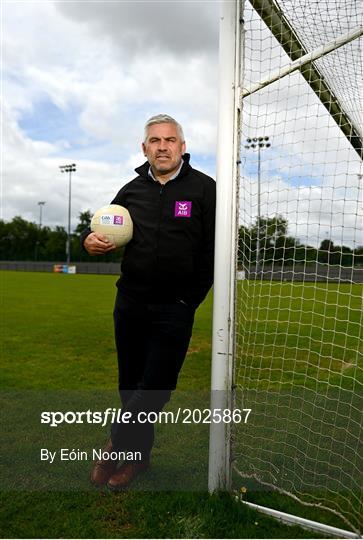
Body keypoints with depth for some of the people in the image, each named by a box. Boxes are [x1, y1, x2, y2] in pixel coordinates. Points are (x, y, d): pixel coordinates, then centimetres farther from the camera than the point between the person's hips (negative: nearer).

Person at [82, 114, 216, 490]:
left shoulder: (203, 188, -3)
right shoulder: (132, 190, 8)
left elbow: (212, 249, -5)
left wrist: (189, 301, -6)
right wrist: (91, 240, -4)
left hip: (174, 309, -4)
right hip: (129, 304, 4)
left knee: (155, 387, 0)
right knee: (130, 385, 13)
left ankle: (116, 446, 24)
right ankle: (138, 455, 32)